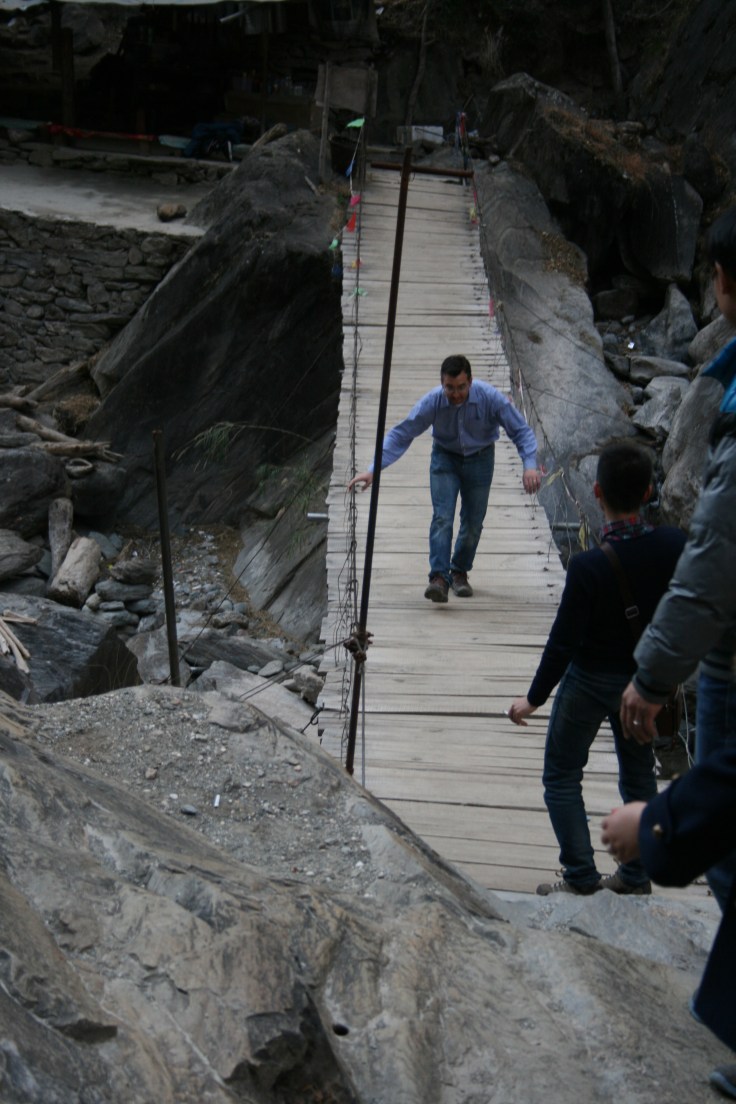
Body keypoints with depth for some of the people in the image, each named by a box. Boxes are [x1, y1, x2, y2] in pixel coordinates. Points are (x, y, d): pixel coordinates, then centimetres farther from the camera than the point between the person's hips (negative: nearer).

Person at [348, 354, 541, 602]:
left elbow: (521, 431, -19)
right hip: (445, 458, 0)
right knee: (442, 517, -18)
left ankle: (460, 572, 24)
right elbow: (400, 434, -21)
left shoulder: (490, 398, -26)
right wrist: (373, 470, -29)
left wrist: (530, 465, -35)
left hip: (480, 459, 1)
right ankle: (439, 577, -23)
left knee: (473, 523, 3)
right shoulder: (432, 401, -25)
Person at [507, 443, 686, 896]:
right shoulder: (675, 545, -15)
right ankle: (637, 876, 30)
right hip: (646, 679, 5)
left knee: (562, 775, 12)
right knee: (639, 773, 21)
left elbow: (564, 641, -20)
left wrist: (535, 698, -7)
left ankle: (582, 879, 11)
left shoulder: (589, 566, -28)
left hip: (591, 680, -5)